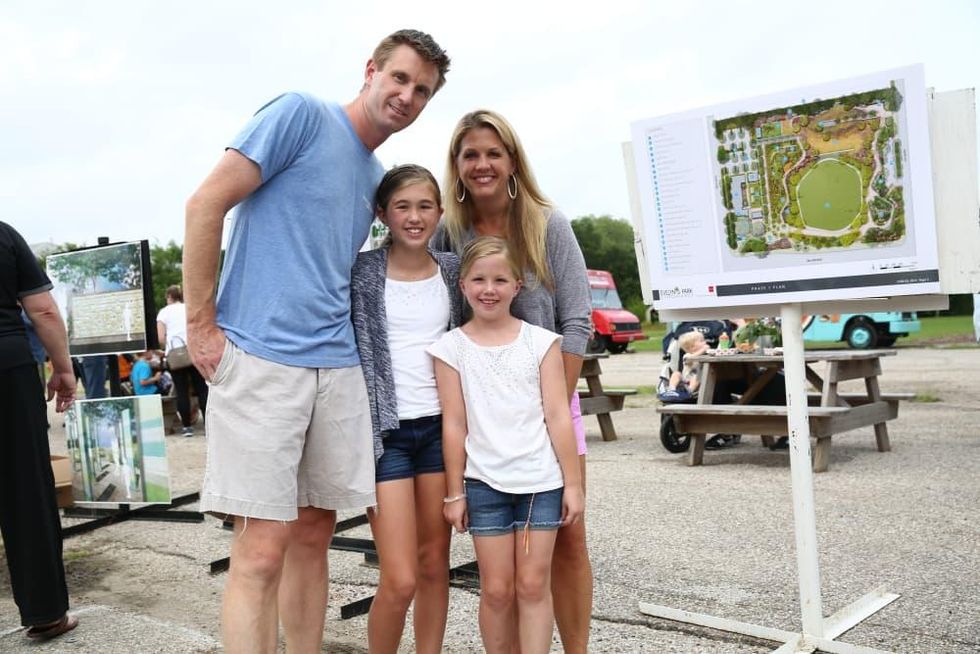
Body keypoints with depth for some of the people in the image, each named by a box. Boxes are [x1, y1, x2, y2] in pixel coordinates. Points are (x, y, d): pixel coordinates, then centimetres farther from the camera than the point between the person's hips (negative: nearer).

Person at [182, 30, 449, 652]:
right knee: (264, 548, -7)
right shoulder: (302, 115, -3)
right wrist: (201, 327, -10)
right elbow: (206, 204, -8)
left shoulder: (377, 176, 18)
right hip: (261, 359, -7)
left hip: (338, 368, 7)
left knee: (313, 537, 12)